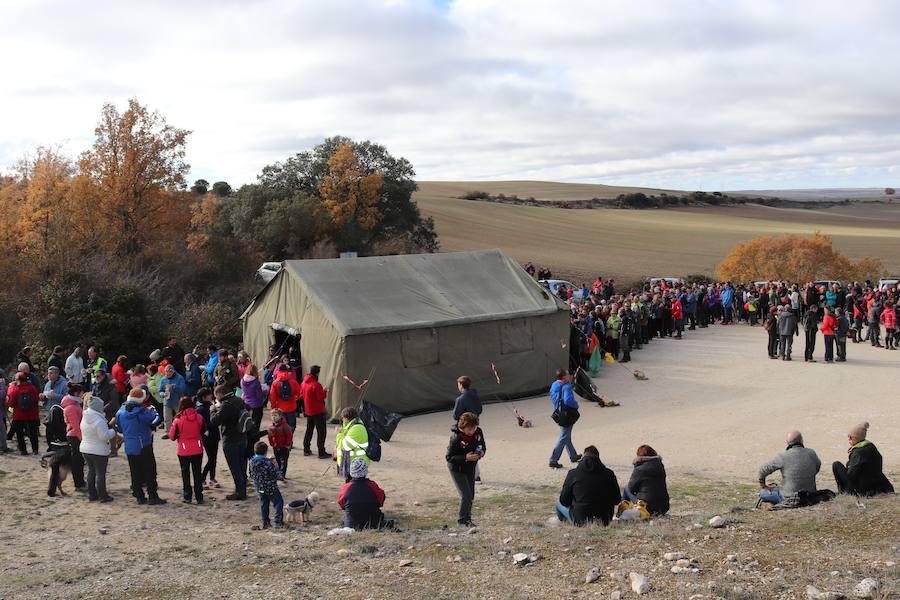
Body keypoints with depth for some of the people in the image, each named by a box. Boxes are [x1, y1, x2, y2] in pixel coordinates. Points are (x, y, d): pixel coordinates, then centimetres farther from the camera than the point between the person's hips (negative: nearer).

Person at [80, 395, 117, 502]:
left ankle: (92, 494, 22)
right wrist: (113, 431, -4)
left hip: (85, 449, 8)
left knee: (91, 471, 16)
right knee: (100, 473, 1)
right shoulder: (99, 420, -22)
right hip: (99, 451, -8)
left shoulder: (85, 418, 6)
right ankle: (102, 496, 6)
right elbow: (104, 436, -23)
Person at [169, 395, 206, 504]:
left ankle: (187, 497, 13)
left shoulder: (178, 420, -16)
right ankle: (199, 497, 12)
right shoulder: (199, 418, -7)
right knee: (197, 473, 11)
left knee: (185, 474, 12)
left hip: (184, 451, -2)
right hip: (197, 450, 2)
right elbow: (204, 430, 9)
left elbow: (172, 436, -6)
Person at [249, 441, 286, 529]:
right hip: (271, 488, -6)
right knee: (278, 503, 6)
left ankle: (265, 522, 21)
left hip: (260, 488, 6)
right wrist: (282, 477, 2)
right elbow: (276, 474, -19)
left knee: (263, 505, 18)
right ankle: (278, 522, 2)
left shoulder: (252, 462, -5)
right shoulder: (268, 463, -23)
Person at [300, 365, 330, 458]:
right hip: (318, 412, -8)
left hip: (308, 411, 8)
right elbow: (321, 398, -20)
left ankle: (306, 450, 23)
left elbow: (301, 395, 12)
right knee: (321, 431, -1)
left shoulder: (303, 383, 2)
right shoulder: (316, 385, -22)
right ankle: (321, 452, -2)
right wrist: (324, 392, -3)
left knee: (309, 430, 19)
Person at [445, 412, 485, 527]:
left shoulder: (478, 432, -12)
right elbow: (449, 457, -24)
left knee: (471, 495, 13)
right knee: (466, 495, -10)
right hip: (457, 469, -6)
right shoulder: (456, 438, -29)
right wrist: (465, 458, -34)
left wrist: (481, 452, -17)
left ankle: (467, 518, 30)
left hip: (470, 468, 6)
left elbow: (482, 445, 6)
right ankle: (462, 520, 7)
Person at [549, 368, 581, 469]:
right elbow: (567, 400, -34)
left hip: (559, 414, 9)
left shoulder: (554, 385, 3)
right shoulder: (566, 387, -23)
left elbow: (552, 397, 15)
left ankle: (573, 456, 39)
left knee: (567, 437, 22)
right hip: (567, 415, -9)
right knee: (563, 438, -1)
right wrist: (576, 404, -16)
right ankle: (553, 461, 0)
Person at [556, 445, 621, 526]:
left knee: (559, 503, 22)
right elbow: (617, 501, 5)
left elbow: (564, 501, -2)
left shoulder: (573, 473, -8)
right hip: (604, 522, 3)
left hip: (580, 522, -3)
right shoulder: (609, 474, -3)